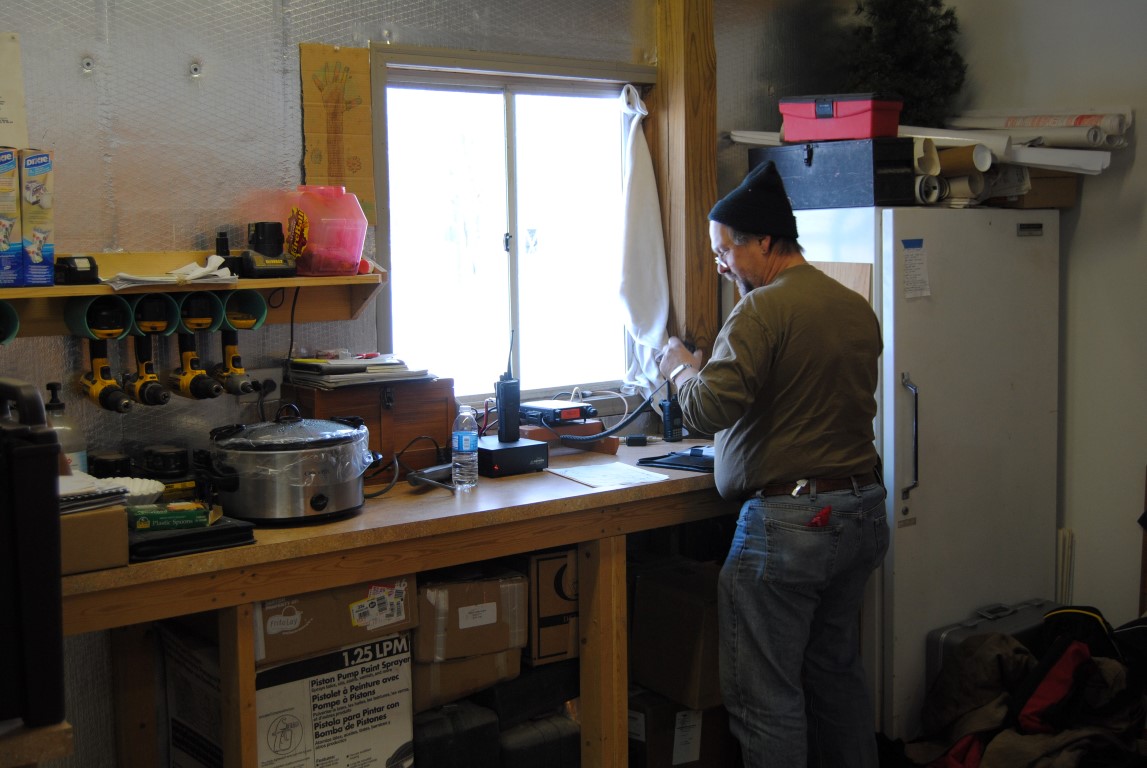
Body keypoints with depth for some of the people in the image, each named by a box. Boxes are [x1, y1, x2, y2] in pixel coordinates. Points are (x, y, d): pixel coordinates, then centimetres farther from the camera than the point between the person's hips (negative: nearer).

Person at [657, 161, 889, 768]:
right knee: (836, 670, 22)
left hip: (788, 521, -9)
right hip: (863, 512, 9)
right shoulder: (858, 309, 9)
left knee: (765, 697, 3)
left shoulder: (762, 309, -16)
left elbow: (707, 409, -22)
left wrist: (682, 369, -1)